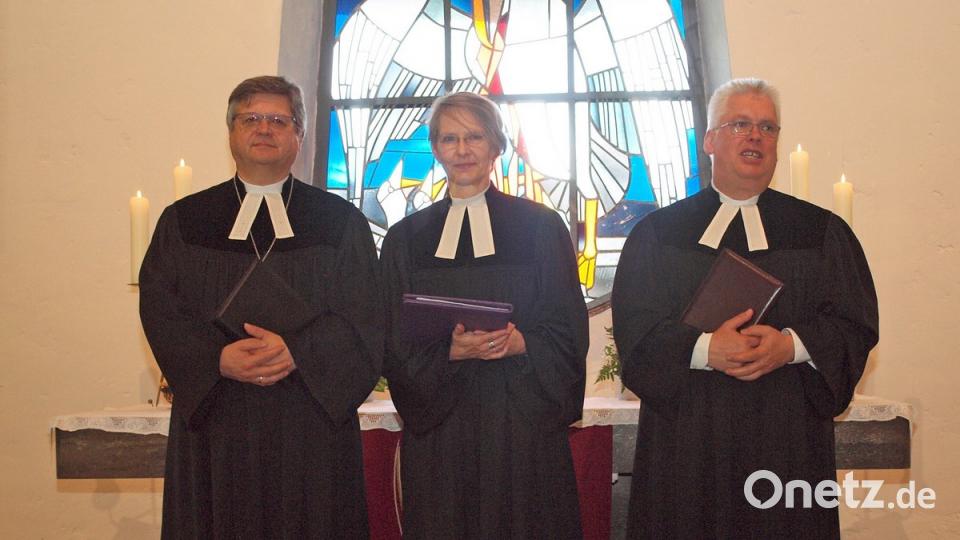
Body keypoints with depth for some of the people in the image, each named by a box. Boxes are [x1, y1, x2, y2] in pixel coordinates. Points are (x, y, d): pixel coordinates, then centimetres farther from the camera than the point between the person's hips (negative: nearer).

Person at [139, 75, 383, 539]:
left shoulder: (340, 221, 5)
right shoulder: (183, 221, 8)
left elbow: (364, 318, -2)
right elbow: (160, 311, 0)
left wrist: (297, 352, -18)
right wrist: (218, 358, -16)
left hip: (312, 424, 0)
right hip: (215, 423, 1)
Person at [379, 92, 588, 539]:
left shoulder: (540, 225, 4)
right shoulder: (406, 238, 8)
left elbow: (569, 332, 1)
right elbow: (395, 346, 4)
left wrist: (519, 344, -18)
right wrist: (451, 352, -15)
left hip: (524, 418, -1)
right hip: (438, 424, 2)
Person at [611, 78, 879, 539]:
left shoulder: (823, 232, 9)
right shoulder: (658, 232, 6)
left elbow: (856, 324, 3)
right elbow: (634, 325, -2)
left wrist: (791, 346, -16)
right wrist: (703, 349, -19)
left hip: (788, 436, 1)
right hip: (686, 437, 0)